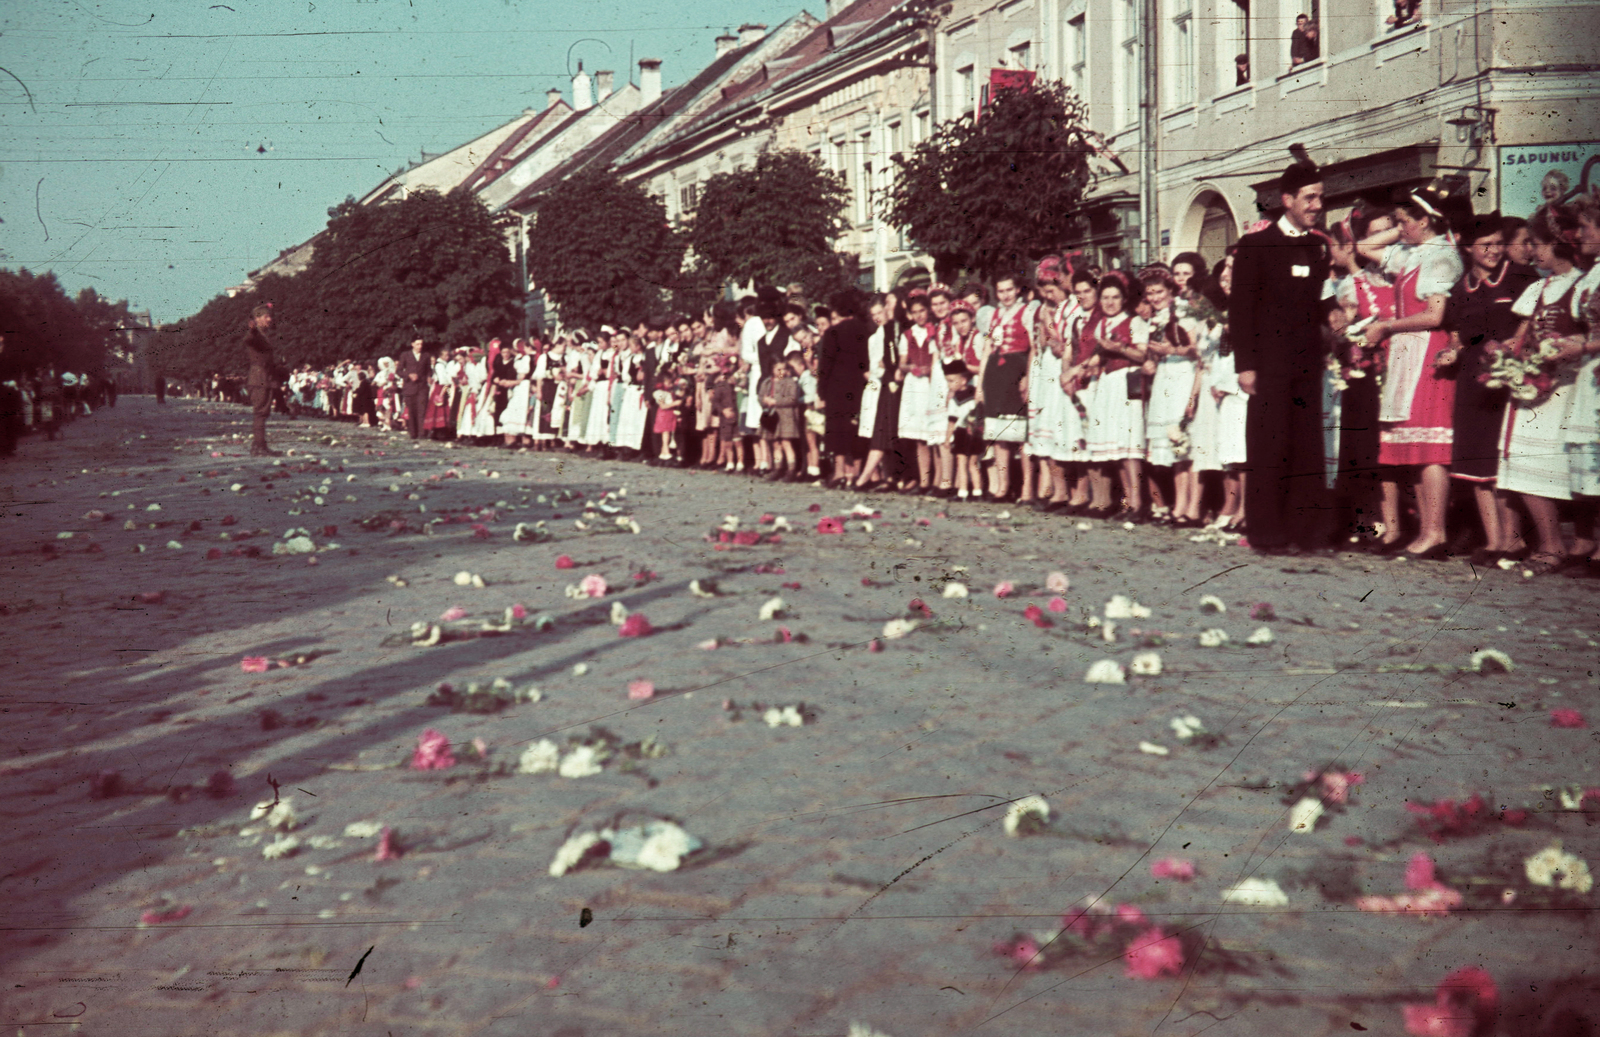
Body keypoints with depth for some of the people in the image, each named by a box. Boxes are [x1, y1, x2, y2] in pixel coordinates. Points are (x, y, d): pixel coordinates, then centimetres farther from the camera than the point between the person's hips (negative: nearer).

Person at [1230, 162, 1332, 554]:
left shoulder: (1319, 248, 14)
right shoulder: (1256, 245, 0)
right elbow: (1240, 309, -4)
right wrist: (1245, 364, -10)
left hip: (1308, 362, 5)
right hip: (1270, 363, -5)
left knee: (1308, 448, 4)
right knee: (1269, 448, -4)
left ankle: (1305, 530, 10)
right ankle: (1267, 534, 1)